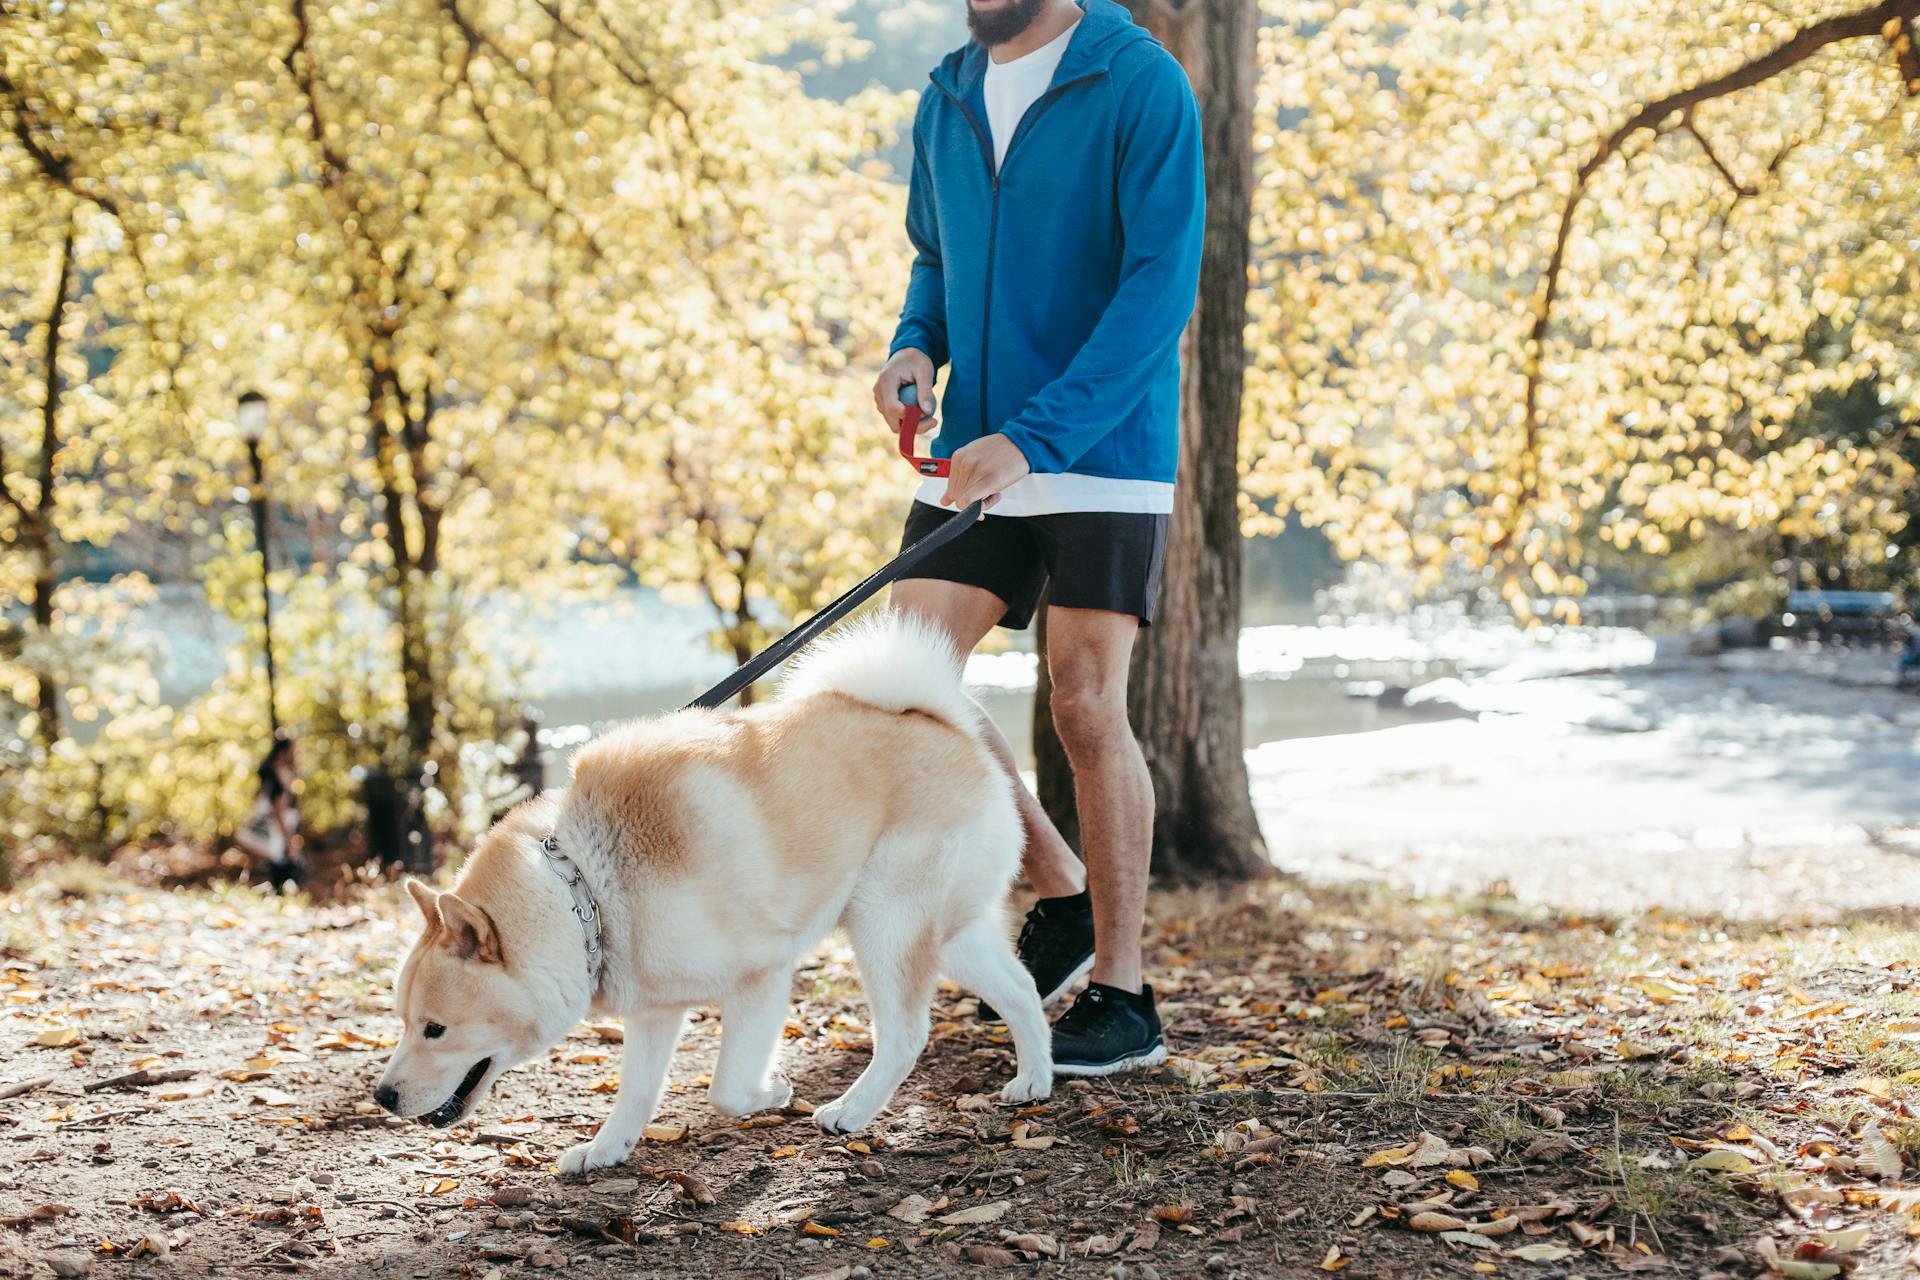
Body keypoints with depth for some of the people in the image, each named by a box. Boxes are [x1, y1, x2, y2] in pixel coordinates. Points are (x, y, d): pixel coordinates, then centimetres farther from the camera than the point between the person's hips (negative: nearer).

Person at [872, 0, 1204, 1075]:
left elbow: (1162, 285, -18)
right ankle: (1062, 894, 20)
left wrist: (1033, 438, -26)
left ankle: (1124, 998, 6)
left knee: (1087, 710, -7)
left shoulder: (1142, 87, -10)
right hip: (978, 454, 6)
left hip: (1105, 453, -6)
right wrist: (917, 345, 0)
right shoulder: (949, 100, 11)